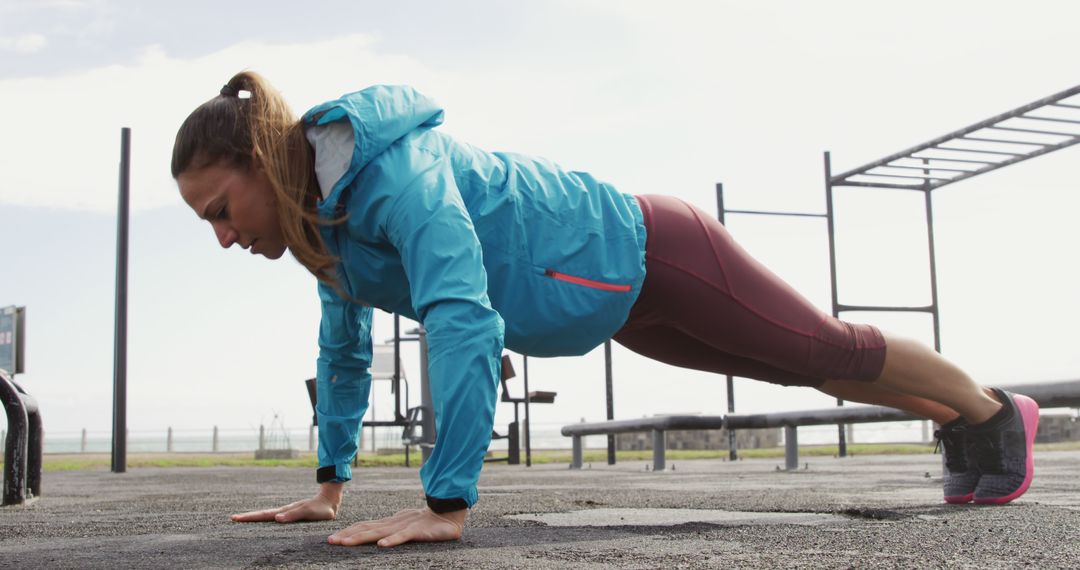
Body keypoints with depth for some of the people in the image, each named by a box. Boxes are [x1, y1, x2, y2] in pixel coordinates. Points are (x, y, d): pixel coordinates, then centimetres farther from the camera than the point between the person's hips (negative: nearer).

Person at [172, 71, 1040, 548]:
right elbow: (345, 350, 7)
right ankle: (958, 424, 49)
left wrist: (447, 505, -46)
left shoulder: (394, 169, -35)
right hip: (621, 301, 8)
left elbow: (464, 320, -45)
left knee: (834, 352, 13)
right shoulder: (325, 223, -5)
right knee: (822, 366, 25)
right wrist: (329, 485, 8)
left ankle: (995, 413, 40)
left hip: (647, 256, -8)